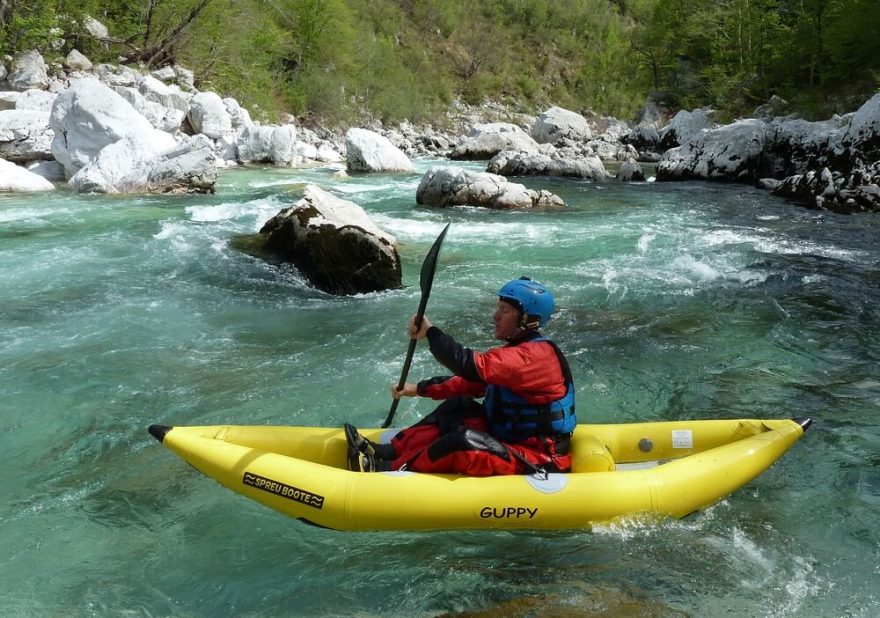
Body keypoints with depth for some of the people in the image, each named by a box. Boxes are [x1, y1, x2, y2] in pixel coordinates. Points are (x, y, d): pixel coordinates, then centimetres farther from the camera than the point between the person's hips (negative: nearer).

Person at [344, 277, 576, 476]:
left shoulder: (536, 354, -20)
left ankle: (389, 470, -17)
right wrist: (420, 389, 9)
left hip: (539, 462, -10)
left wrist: (430, 331, -24)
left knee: (464, 443, -29)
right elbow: (469, 382, 15)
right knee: (458, 408, 4)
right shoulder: (517, 350, 13)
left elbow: (473, 367, -31)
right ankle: (390, 451, -2)